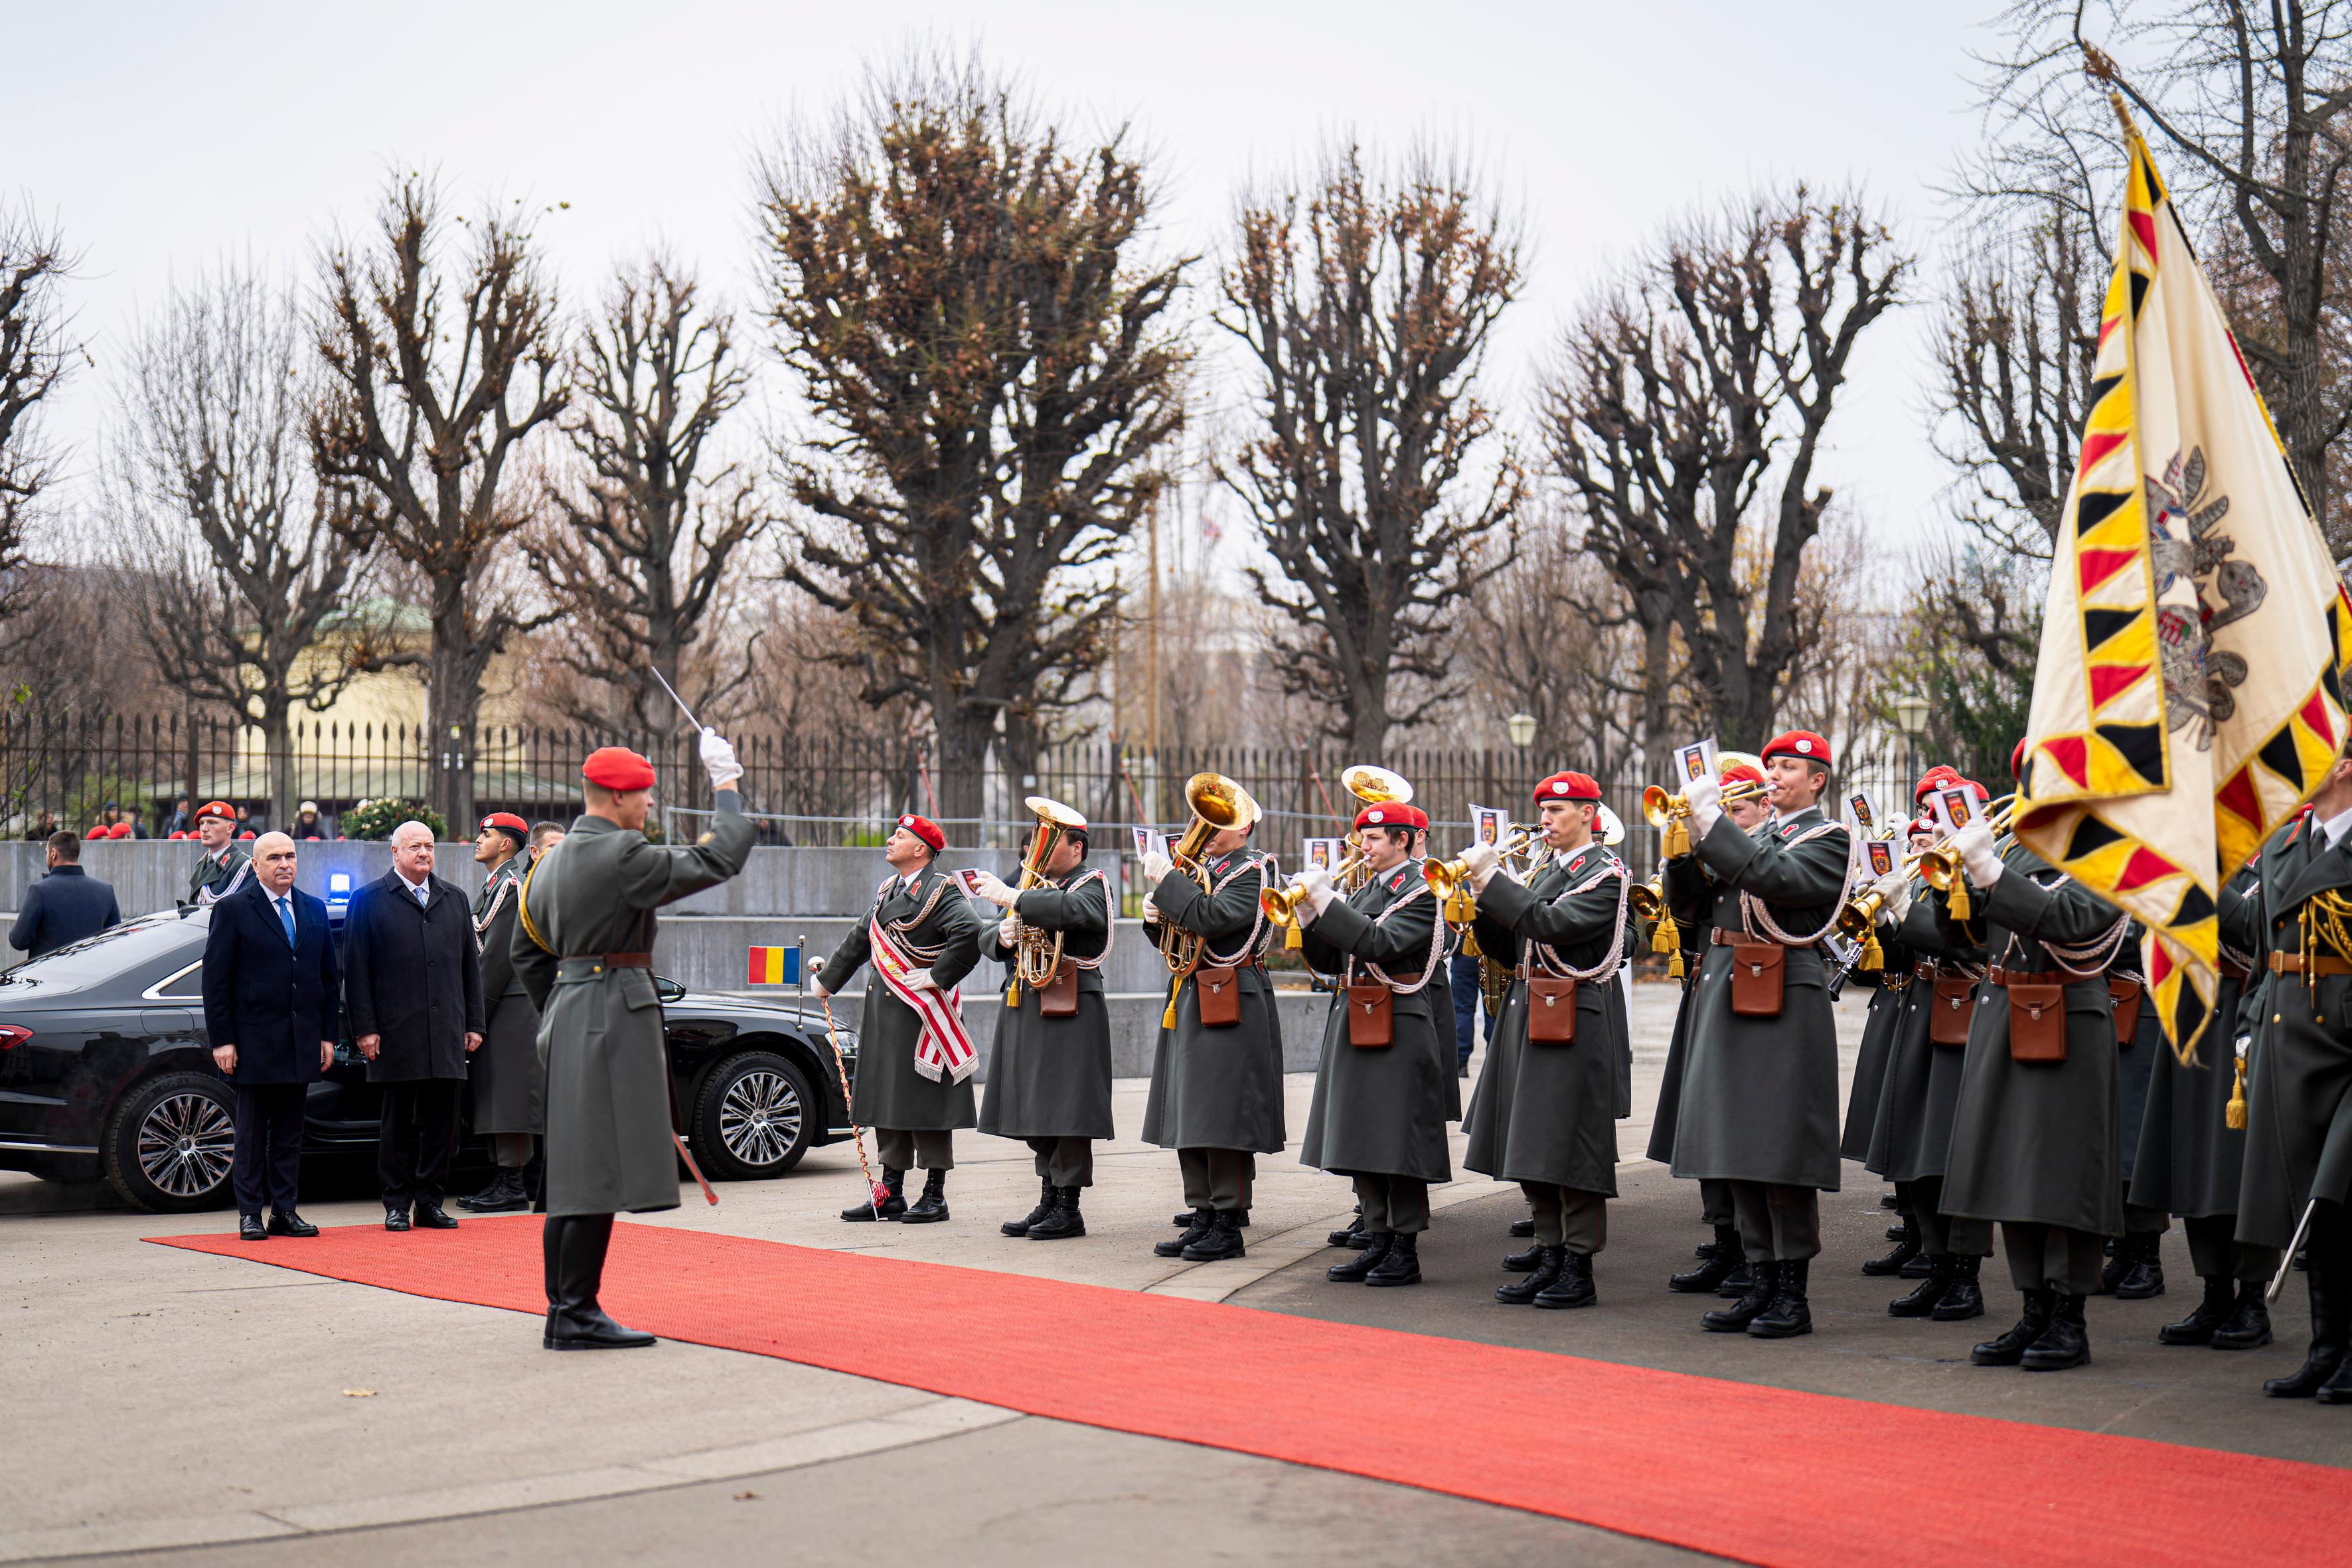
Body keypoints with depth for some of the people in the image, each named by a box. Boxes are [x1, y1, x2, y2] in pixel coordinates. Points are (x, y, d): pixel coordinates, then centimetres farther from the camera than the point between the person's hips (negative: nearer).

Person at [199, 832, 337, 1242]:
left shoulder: (314, 910, 12)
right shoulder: (233, 909, -2)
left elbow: (328, 978, 15)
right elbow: (215, 980, -4)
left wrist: (328, 1035, 8)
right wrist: (221, 1040, -10)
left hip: (302, 1044, 4)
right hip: (254, 1041, -4)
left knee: (290, 1131, 8)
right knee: (251, 1132, 1)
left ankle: (284, 1211, 13)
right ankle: (250, 1214, 6)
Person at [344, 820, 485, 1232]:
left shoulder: (454, 900, 15)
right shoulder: (370, 900, 2)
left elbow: (470, 965, 17)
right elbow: (356, 970, -1)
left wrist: (474, 1024, 11)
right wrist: (364, 1028, -7)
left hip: (447, 1037, 4)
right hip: (396, 1035, -4)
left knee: (442, 1119, 4)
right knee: (398, 1121, 1)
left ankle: (429, 1201, 13)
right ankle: (397, 1203, 9)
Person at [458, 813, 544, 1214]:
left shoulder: (510, 884, -12)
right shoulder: (493, 885, 20)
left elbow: (499, 954, -17)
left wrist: (476, 1012, -17)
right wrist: (475, 1012, 18)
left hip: (508, 1006, -10)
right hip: (500, 1005, 10)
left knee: (508, 1095, -8)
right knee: (497, 1096, 11)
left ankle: (512, 1187, -7)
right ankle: (504, 1180, 15)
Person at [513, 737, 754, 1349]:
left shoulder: (551, 862, 15)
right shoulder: (622, 855, -14)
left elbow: (528, 950, 22)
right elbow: (718, 859, -14)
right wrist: (727, 786, -3)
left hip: (568, 1019, 10)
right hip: (616, 1018, -10)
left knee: (573, 1172, 12)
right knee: (600, 1172, -7)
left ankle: (564, 1314, 16)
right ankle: (577, 1316, -6)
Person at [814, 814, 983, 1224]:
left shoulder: (942, 891, -11)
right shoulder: (887, 890, 16)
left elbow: (970, 933, -27)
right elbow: (860, 940, 28)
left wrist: (938, 977, -21)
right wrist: (827, 981, 35)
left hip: (923, 1014, -8)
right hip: (884, 1012, 8)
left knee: (927, 1103, -3)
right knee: (888, 1101, 11)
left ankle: (934, 1196, 5)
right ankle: (891, 1195, 18)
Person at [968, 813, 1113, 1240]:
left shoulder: (1092, 884, -1)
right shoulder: (1035, 887, 22)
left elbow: (1075, 911, -26)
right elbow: (989, 940, 20)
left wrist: (1012, 899, -26)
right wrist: (1002, 937, -4)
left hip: (1070, 1010, -8)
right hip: (1026, 1009, 8)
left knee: (1067, 1108, -8)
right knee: (1037, 1111, 10)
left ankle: (1068, 1209, -3)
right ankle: (1048, 1202, 17)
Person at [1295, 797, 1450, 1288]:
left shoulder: (1420, 892, -8)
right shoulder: (1365, 892, 16)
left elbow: (1379, 944, -23)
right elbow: (1328, 961, 14)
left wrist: (1325, 898, -22)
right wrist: (1309, 909, -1)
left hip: (1399, 1031, -8)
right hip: (1355, 1027, 8)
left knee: (1399, 1144, -4)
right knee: (1362, 1144, 9)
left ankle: (1405, 1251, 2)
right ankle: (1379, 1243, 16)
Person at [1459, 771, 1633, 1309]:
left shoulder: (1605, 874, -7)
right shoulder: (1547, 872, 18)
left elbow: (1550, 925, -22)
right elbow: (1510, 949, 16)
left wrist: (1491, 877, -20)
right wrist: (1483, 894, 1)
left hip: (1576, 1024, -8)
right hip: (1529, 1018, 8)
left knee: (1571, 1149, -6)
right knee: (1533, 1153, 9)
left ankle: (1579, 1270, 0)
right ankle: (1549, 1259, 17)